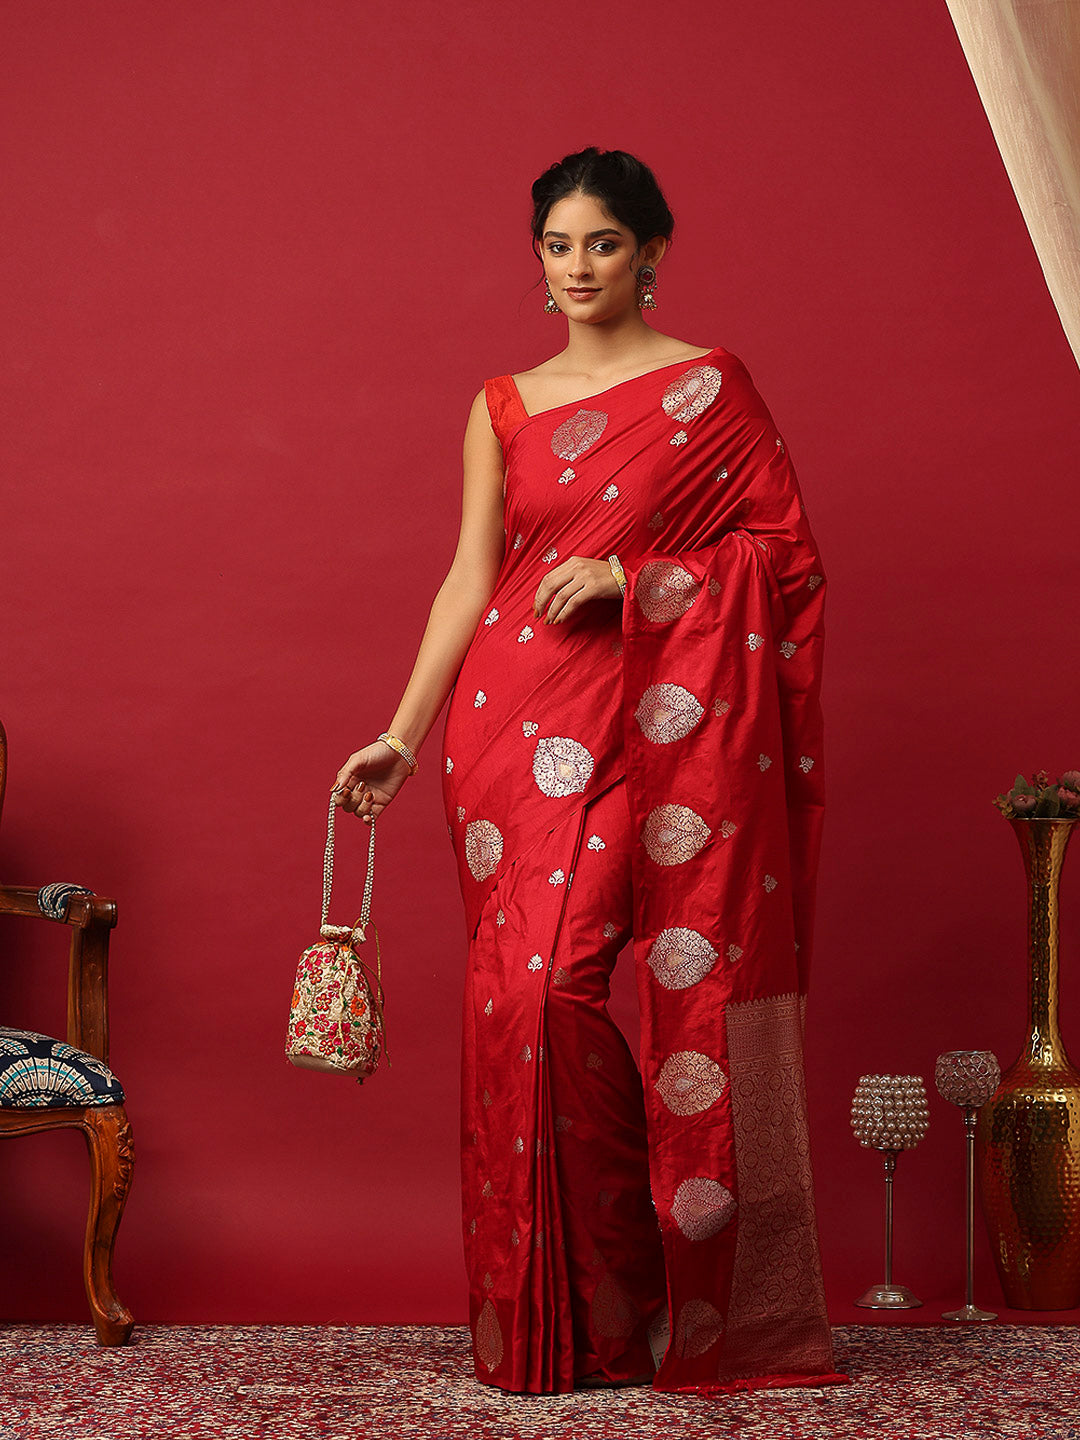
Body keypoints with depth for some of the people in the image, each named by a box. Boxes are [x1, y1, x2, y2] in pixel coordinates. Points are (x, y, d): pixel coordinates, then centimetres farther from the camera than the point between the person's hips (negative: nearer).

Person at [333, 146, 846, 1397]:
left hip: (668, 724, -3)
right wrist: (402, 735, 2)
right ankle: (555, 1314, 8)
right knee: (527, 994, -4)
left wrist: (629, 575, -11)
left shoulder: (712, 387, 5)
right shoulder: (503, 406, 14)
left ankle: (704, 1310, 7)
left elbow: (785, 550, -1)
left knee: (689, 993, -7)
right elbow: (469, 577, 9)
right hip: (525, 729, 3)